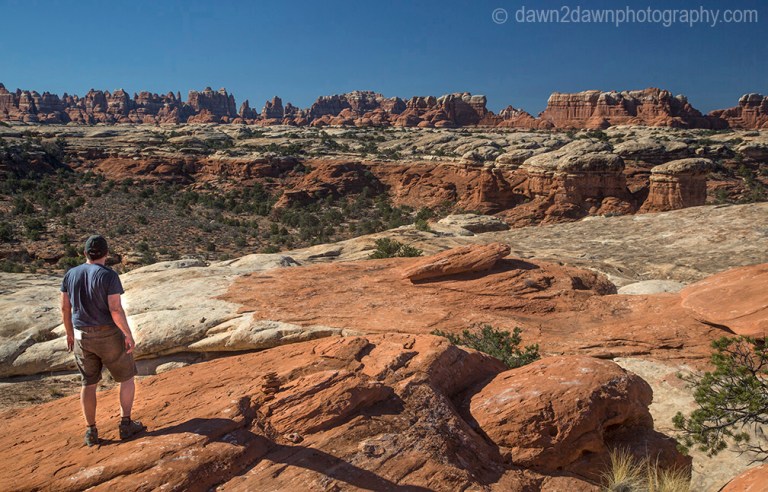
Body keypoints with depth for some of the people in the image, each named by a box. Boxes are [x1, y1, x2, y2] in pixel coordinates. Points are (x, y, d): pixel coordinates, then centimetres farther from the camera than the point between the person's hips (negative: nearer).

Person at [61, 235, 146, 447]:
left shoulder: (71, 274, 1)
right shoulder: (109, 275, -17)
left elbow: (65, 307, 7)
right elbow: (116, 310, -21)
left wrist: (69, 333, 20)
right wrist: (129, 335, -11)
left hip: (82, 337, 5)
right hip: (109, 336, -5)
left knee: (89, 383, 17)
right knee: (127, 377, 12)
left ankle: (91, 431, 18)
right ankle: (126, 424, 10)